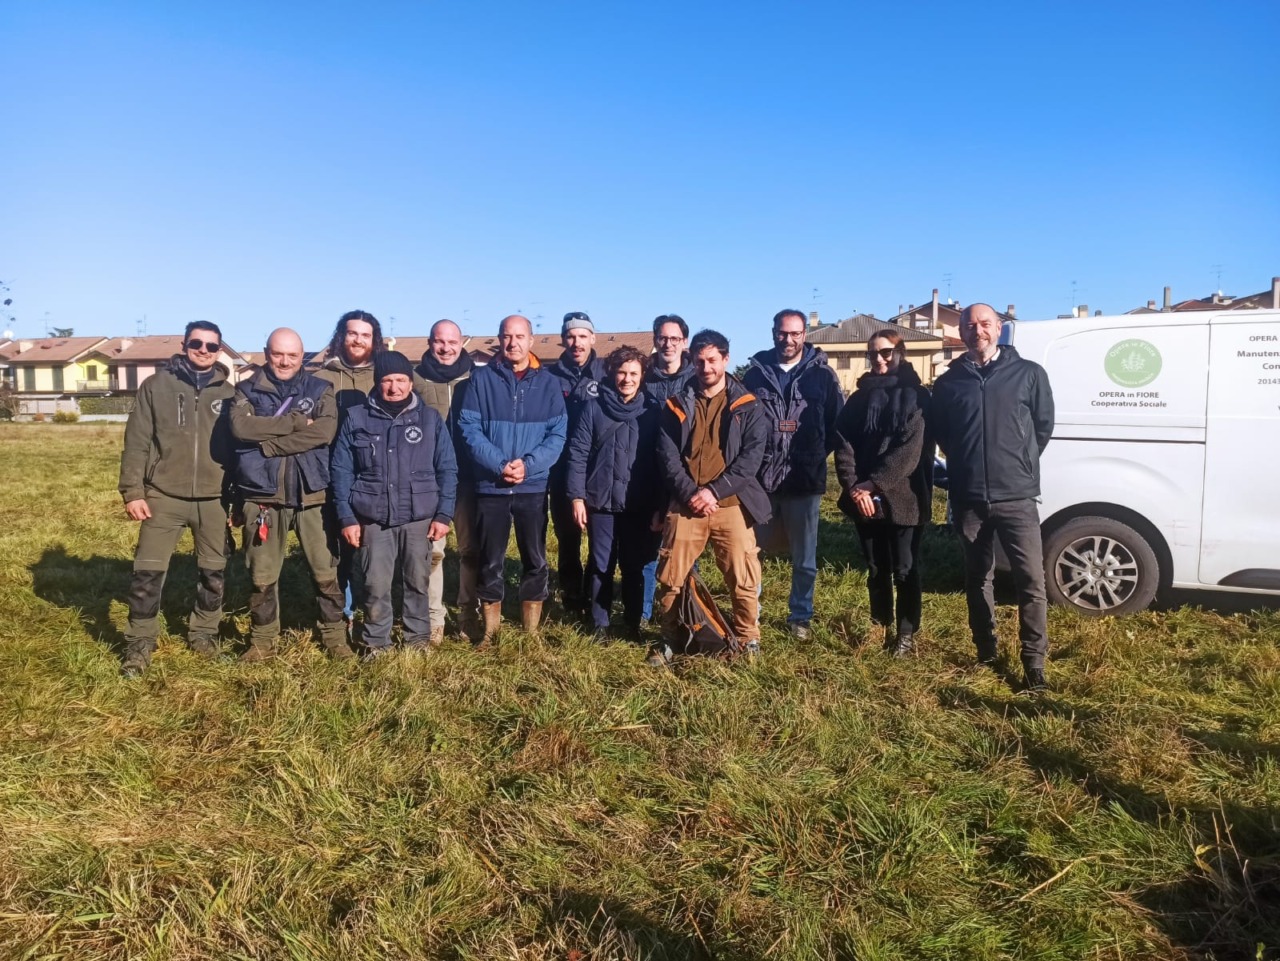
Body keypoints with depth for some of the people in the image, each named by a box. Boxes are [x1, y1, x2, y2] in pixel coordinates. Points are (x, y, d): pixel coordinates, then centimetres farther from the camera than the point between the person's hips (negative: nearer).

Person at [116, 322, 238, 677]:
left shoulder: (228, 393, 6)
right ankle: (140, 643, 13)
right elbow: (137, 441, 0)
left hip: (214, 499, 2)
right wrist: (132, 490, -6)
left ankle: (203, 633, 29)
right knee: (147, 572, -1)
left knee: (214, 572, 11)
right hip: (164, 496, -2)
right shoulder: (156, 386, 1)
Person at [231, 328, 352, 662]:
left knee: (326, 572, 6)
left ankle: (334, 635, 20)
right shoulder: (248, 390, 6)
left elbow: (325, 431, -14)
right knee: (262, 575, 10)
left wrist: (268, 444, -15)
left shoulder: (320, 390, 5)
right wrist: (296, 422, -15)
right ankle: (262, 639, 26)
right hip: (263, 496, 1)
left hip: (312, 495, 0)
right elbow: (241, 426, -14)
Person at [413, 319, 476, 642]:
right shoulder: (415, 379, 3)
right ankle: (433, 617, 15)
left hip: (468, 477, 1)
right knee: (431, 548, 3)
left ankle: (469, 614, 19)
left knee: (471, 548, 7)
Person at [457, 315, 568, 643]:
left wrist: (528, 465, -17)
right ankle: (490, 630, 23)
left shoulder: (548, 383, 3)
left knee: (536, 560, 9)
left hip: (533, 487, 1)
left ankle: (531, 632, 23)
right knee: (490, 562, 8)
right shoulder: (482, 378, 0)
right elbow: (469, 428, -6)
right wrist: (499, 465, -18)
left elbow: (558, 434, -2)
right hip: (490, 487, -1)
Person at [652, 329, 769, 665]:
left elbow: (752, 456, -4)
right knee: (670, 577, 2)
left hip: (731, 504, -1)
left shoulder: (747, 405, 4)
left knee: (743, 578, -1)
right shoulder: (677, 405, 9)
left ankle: (748, 641, 19)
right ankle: (668, 639, 22)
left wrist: (714, 490, -14)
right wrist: (690, 493, -13)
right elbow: (667, 456, 2)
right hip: (686, 504, 1)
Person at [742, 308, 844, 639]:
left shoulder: (822, 375, 2)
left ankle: (800, 616, 24)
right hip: (760, 478, 1)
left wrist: (817, 456, -1)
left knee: (804, 558, 9)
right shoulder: (755, 373, 5)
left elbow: (837, 423, 4)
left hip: (804, 480, -1)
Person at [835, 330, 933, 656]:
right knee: (876, 568, 13)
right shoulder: (859, 398, 10)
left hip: (903, 498, -4)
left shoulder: (917, 396, -2)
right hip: (865, 500, 4)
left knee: (905, 569, 5)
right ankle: (882, 628, 27)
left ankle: (906, 634, 17)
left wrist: (872, 485, -16)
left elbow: (910, 451, -12)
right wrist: (855, 488, -13)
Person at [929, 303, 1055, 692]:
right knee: (977, 578, 13)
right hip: (968, 499, 3)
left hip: (1016, 497, -2)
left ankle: (1034, 662, 3)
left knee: (1031, 580, -7)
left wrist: (1020, 465, 10)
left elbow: (1043, 425, 8)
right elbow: (937, 431, 15)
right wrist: (966, 462, 11)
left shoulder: (1029, 374, 2)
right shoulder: (949, 381, 7)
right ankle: (985, 654, 27)